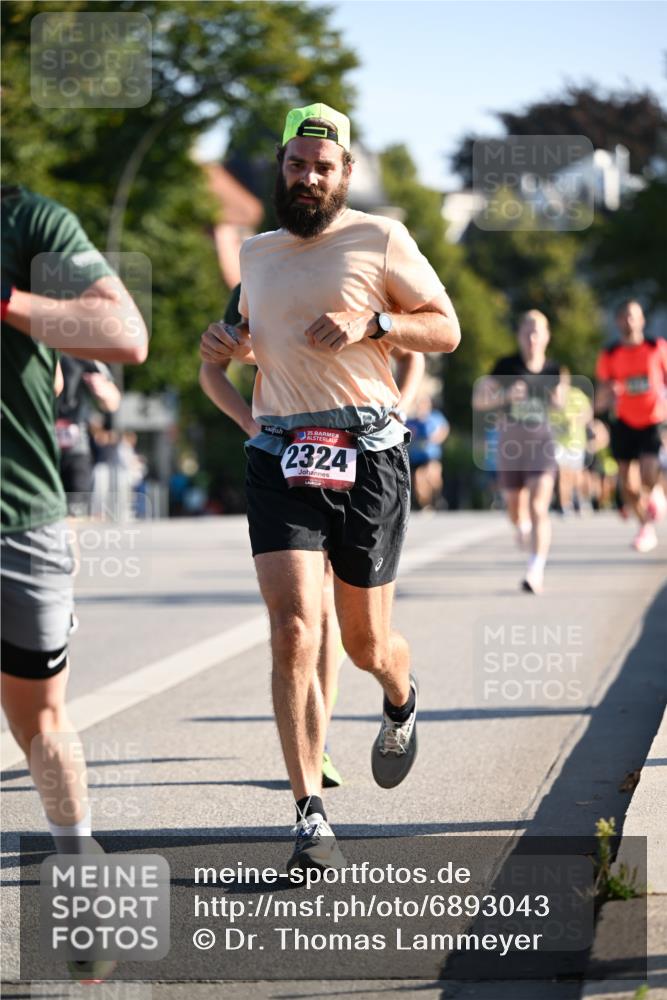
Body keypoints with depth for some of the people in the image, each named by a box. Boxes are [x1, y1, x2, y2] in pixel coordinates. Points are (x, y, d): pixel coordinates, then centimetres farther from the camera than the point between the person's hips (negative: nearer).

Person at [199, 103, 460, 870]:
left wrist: (372, 323, -14)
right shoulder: (257, 253, 16)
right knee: (294, 634, -15)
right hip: (279, 463, 2)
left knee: (365, 644, 8)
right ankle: (311, 819, -12)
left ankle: (401, 699, 46)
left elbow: (446, 328, 3)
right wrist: (228, 344, 10)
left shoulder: (379, 239, 2)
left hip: (367, 459, -2)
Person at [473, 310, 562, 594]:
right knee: (515, 509, 16)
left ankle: (536, 571, -18)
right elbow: (478, 400, -8)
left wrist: (558, 401, -5)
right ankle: (524, 528, 53)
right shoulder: (506, 367, -6)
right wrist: (505, 396, -25)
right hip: (510, 444, 1)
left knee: (538, 508, -16)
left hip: (541, 443, -1)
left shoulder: (553, 370, 0)